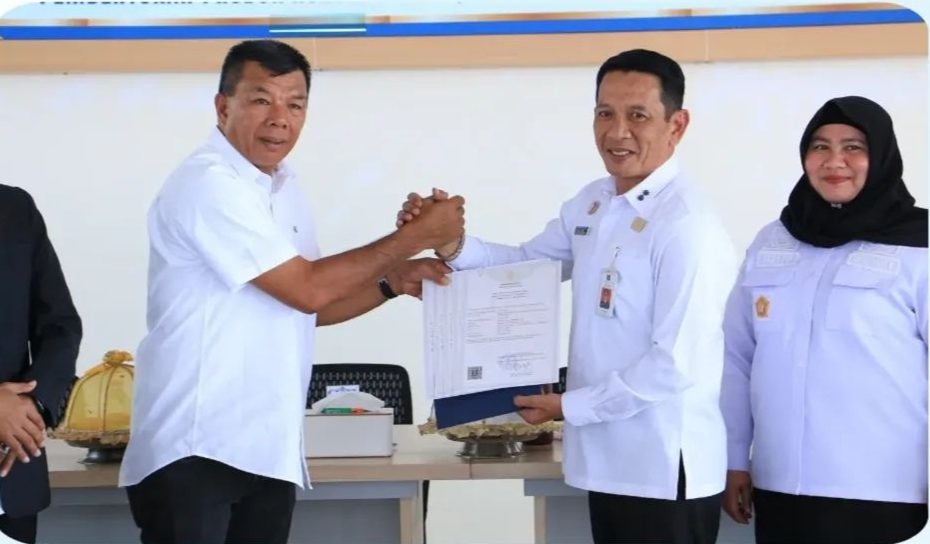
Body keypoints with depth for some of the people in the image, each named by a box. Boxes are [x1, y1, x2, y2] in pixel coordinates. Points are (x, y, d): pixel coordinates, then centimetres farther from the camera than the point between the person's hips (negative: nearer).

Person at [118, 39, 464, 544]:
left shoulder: (283, 189, 13)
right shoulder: (208, 183, -15)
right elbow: (308, 289, -18)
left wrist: (392, 282, 4)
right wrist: (418, 235, -10)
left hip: (267, 449, 8)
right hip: (193, 449, -8)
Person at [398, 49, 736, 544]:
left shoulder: (687, 226, -19)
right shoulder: (591, 204, 7)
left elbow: (675, 365, -21)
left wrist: (569, 406, -12)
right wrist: (452, 244, 1)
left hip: (663, 474, -8)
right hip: (608, 464, 8)